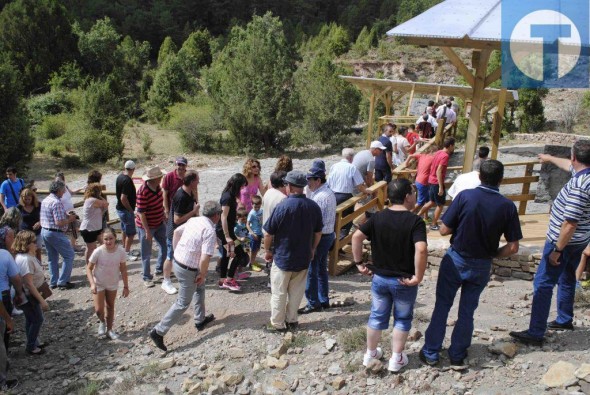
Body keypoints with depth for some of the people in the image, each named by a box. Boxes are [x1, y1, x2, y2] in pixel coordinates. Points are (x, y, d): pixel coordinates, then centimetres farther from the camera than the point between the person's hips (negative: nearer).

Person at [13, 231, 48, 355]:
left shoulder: (28, 255, 0)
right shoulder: (25, 260, -30)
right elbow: (29, 284, -30)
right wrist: (41, 300, -25)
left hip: (29, 294, 9)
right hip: (28, 296, -9)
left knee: (30, 319, 21)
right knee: (37, 319, 5)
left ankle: (33, 342, 37)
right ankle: (31, 347, 20)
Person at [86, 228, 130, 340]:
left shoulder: (121, 251, -20)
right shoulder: (98, 252, -26)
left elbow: (123, 269, -7)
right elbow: (89, 268, -14)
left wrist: (126, 286, -3)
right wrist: (92, 284, -26)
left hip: (113, 283, 2)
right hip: (99, 284, -2)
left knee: (110, 306, 18)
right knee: (99, 309, -7)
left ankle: (109, 329, 37)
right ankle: (102, 322, 27)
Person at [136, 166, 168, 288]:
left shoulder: (157, 187, -4)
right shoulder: (143, 192, -28)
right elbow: (141, 213, -24)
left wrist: (163, 216, 21)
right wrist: (147, 231, -23)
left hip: (159, 223, 8)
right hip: (146, 226, -8)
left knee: (165, 246, 17)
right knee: (146, 254, 7)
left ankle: (160, 269, 38)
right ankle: (147, 278, 22)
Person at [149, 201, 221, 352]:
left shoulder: (193, 220, 2)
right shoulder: (210, 231, -22)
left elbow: (176, 232, 15)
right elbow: (205, 258, -27)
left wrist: (176, 250, 22)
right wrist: (203, 274, -11)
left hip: (177, 261, 9)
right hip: (188, 270, -9)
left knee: (200, 287, 27)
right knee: (183, 303, 5)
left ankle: (200, 320, 40)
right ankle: (159, 331, 6)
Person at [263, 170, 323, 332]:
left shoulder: (282, 207, -20)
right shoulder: (314, 207, -5)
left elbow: (268, 234, -14)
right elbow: (318, 233, 6)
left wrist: (267, 250, 3)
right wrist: (312, 249, 20)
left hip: (283, 258, -4)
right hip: (303, 258, 5)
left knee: (279, 293, 10)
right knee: (296, 291, 18)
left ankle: (278, 323, 19)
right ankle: (291, 320, 28)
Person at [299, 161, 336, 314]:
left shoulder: (319, 197, -22)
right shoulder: (329, 192, 9)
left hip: (319, 237, -10)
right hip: (329, 234, 10)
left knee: (311, 271, 1)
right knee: (322, 269, 18)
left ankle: (313, 303, 11)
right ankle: (324, 300, 27)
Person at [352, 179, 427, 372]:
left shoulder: (378, 217, -4)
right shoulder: (415, 221, -18)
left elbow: (356, 237, -9)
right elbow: (421, 250, -31)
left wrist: (359, 263, 0)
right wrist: (418, 277, -21)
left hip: (379, 278, 4)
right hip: (404, 281, -4)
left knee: (377, 316, 20)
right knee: (402, 319, 16)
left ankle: (370, 354, 34)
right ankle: (396, 359, 26)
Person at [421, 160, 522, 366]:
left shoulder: (465, 196, -17)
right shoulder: (508, 206, -12)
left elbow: (444, 230, -14)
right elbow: (513, 247, -9)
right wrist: (493, 254, 8)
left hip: (456, 259, -2)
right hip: (482, 266, 2)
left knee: (442, 306, 12)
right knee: (467, 311, 17)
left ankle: (431, 352, 19)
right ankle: (457, 355, 28)